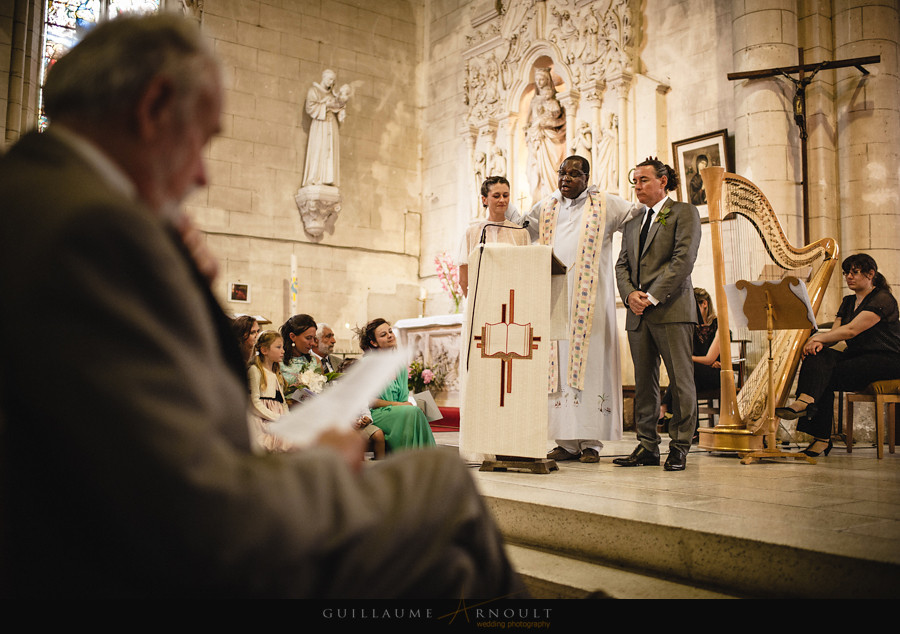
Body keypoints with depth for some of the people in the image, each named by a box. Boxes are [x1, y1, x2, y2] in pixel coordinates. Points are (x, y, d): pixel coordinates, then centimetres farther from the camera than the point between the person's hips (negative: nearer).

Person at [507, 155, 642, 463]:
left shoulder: (605, 205, 7)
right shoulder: (547, 208, 17)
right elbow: (520, 229, 30)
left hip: (591, 299, -3)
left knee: (590, 363, -6)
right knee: (559, 365, 0)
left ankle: (591, 442, -1)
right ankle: (567, 442, 4)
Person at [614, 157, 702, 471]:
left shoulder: (684, 212, 2)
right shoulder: (633, 223, 22)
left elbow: (683, 259, -10)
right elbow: (622, 265, 16)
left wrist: (653, 296, -14)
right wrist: (630, 295, -4)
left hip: (672, 309, -6)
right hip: (638, 314, 6)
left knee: (681, 381, -3)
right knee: (644, 383, 7)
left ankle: (680, 446, 5)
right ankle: (647, 445, 13)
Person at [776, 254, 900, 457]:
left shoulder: (883, 299, -8)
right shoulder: (848, 302, 18)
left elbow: (851, 330, -20)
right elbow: (835, 332, 7)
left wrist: (818, 338, -18)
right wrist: (818, 341, -16)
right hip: (858, 356, 6)